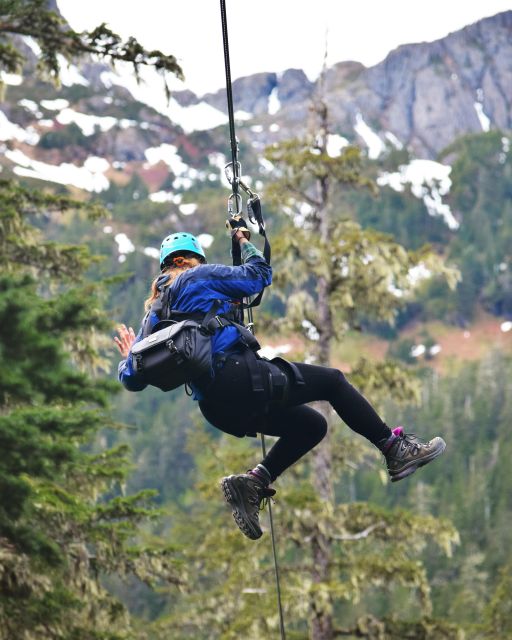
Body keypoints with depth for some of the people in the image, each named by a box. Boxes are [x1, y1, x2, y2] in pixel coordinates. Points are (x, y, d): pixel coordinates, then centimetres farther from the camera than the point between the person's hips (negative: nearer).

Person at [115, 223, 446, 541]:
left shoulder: (154, 314, 20)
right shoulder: (198, 277, 2)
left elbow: (133, 380, 16)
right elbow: (259, 275, 10)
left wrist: (129, 357, 37)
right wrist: (245, 243, 28)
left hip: (214, 406, 8)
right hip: (240, 376, -8)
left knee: (312, 425, 21)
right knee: (332, 381, 9)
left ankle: (252, 481, 6)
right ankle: (396, 449, 9)